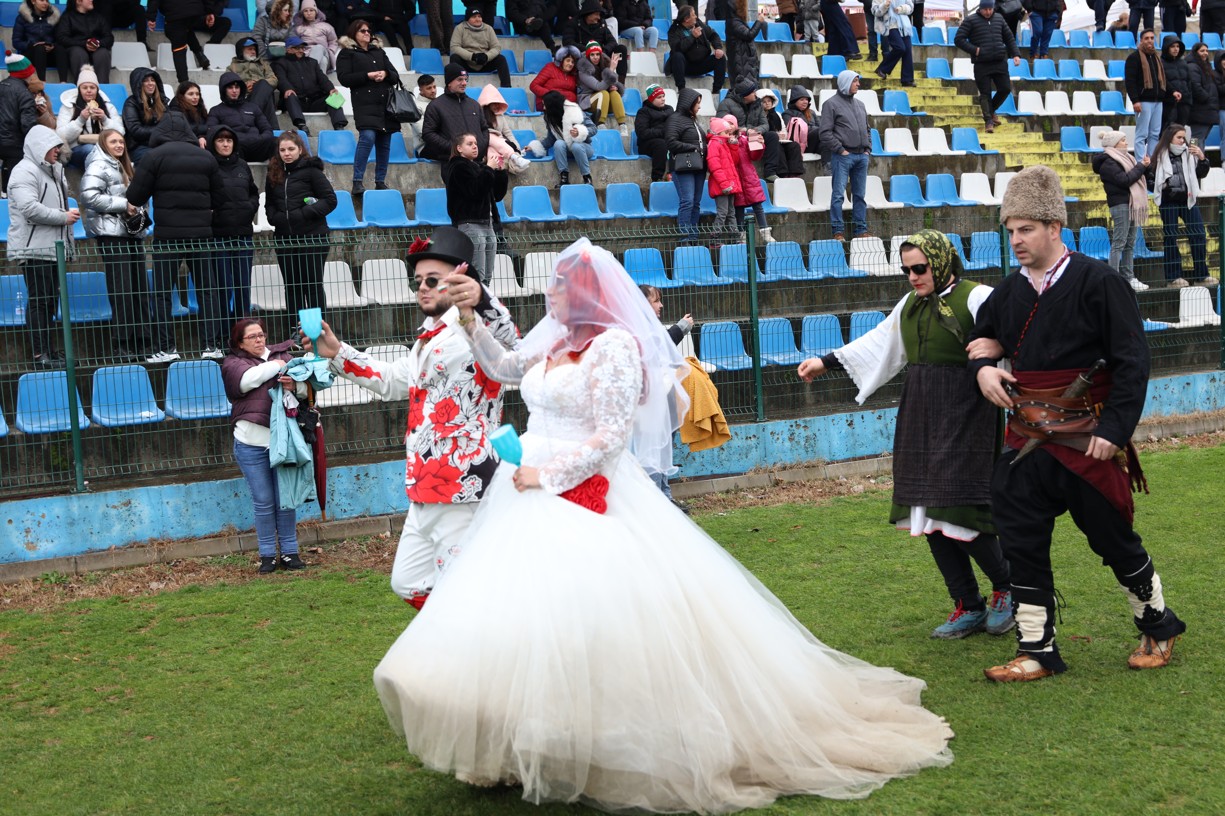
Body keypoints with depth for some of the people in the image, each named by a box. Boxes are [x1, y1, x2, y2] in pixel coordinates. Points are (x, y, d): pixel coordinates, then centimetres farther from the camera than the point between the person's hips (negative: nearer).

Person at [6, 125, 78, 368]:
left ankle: (49, 350, 19)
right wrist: (63, 217, -16)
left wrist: (68, 213, 16)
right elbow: (29, 208, -23)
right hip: (34, 249, -10)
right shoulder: (25, 171, -11)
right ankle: (41, 355, -6)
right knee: (39, 301, -8)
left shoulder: (51, 170, 21)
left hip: (52, 247, 10)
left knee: (50, 301, 12)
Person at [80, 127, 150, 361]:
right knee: (121, 291, -9)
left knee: (140, 290, 6)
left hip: (132, 232, 9)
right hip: (112, 235, -8)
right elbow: (89, 196, -18)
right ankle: (120, 347, -6)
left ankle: (141, 343, 11)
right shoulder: (98, 166, -4)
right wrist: (123, 205, -15)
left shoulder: (124, 168, 22)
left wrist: (137, 208, 9)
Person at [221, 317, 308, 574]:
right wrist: (277, 366, -6)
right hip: (251, 442, -1)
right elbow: (248, 379, -16)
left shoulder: (282, 355, 12)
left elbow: (305, 386, 5)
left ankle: (289, 552, 15)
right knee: (263, 502, 4)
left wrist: (294, 385, -17)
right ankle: (267, 555, 13)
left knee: (285, 501, 6)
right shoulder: (232, 363, 5)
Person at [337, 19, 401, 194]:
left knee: (384, 143, 4)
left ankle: (380, 182, 15)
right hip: (364, 102, -6)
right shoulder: (347, 53, 9)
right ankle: (357, 181, -19)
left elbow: (395, 76, 20)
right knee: (367, 137, -23)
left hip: (385, 102, 6)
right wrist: (368, 76, -11)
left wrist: (385, 74, -3)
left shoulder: (379, 52, 24)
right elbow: (344, 78, -3)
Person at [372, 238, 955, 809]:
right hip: (535, 499, 8)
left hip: (588, 500, -8)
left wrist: (547, 474, -15)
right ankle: (531, 752, 17)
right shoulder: (557, 340, 13)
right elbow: (501, 368, 29)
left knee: (586, 624, -10)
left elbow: (611, 439, -16)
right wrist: (470, 319, 18)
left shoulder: (615, 346, -11)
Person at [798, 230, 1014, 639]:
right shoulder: (910, 305, 14)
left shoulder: (976, 298, -9)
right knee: (930, 515, 5)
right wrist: (826, 362, 26)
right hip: (919, 421, 7)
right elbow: (879, 343, 24)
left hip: (963, 420, -7)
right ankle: (969, 607, 16)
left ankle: (1006, 587, 14)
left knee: (956, 509, -11)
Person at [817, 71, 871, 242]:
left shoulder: (860, 105, 18)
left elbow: (866, 129, 24)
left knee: (860, 194, 9)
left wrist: (868, 149, 11)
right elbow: (826, 132, -9)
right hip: (843, 156, -6)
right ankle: (838, 231, -3)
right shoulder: (831, 104, -3)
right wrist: (841, 150, -13)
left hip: (861, 156, 6)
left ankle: (861, 229, 13)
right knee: (838, 194, -6)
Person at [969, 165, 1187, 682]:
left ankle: (1158, 626, 33)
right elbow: (980, 337, 25)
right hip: (1028, 441, 5)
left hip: (1088, 444, -5)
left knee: (1113, 539, 8)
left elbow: (1131, 363, -11)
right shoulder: (1009, 291, 5)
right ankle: (1037, 651, 16)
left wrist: (1114, 430, -16)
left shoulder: (1099, 283, -11)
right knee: (1021, 543, 4)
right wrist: (983, 368, 2)